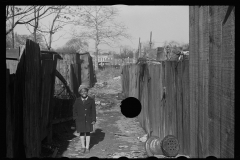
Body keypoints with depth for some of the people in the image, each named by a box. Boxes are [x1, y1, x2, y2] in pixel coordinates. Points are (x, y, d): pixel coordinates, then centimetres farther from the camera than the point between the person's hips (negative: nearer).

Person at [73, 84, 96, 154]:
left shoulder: (91, 100, -3)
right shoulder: (77, 100, 0)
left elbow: (93, 110, -2)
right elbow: (74, 110, 6)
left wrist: (93, 119, -6)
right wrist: (75, 117, -3)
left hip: (88, 119, -1)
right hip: (80, 119, 1)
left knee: (88, 132, 6)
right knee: (82, 132, 6)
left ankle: (87, 147, 14)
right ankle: (83, 147, 19)